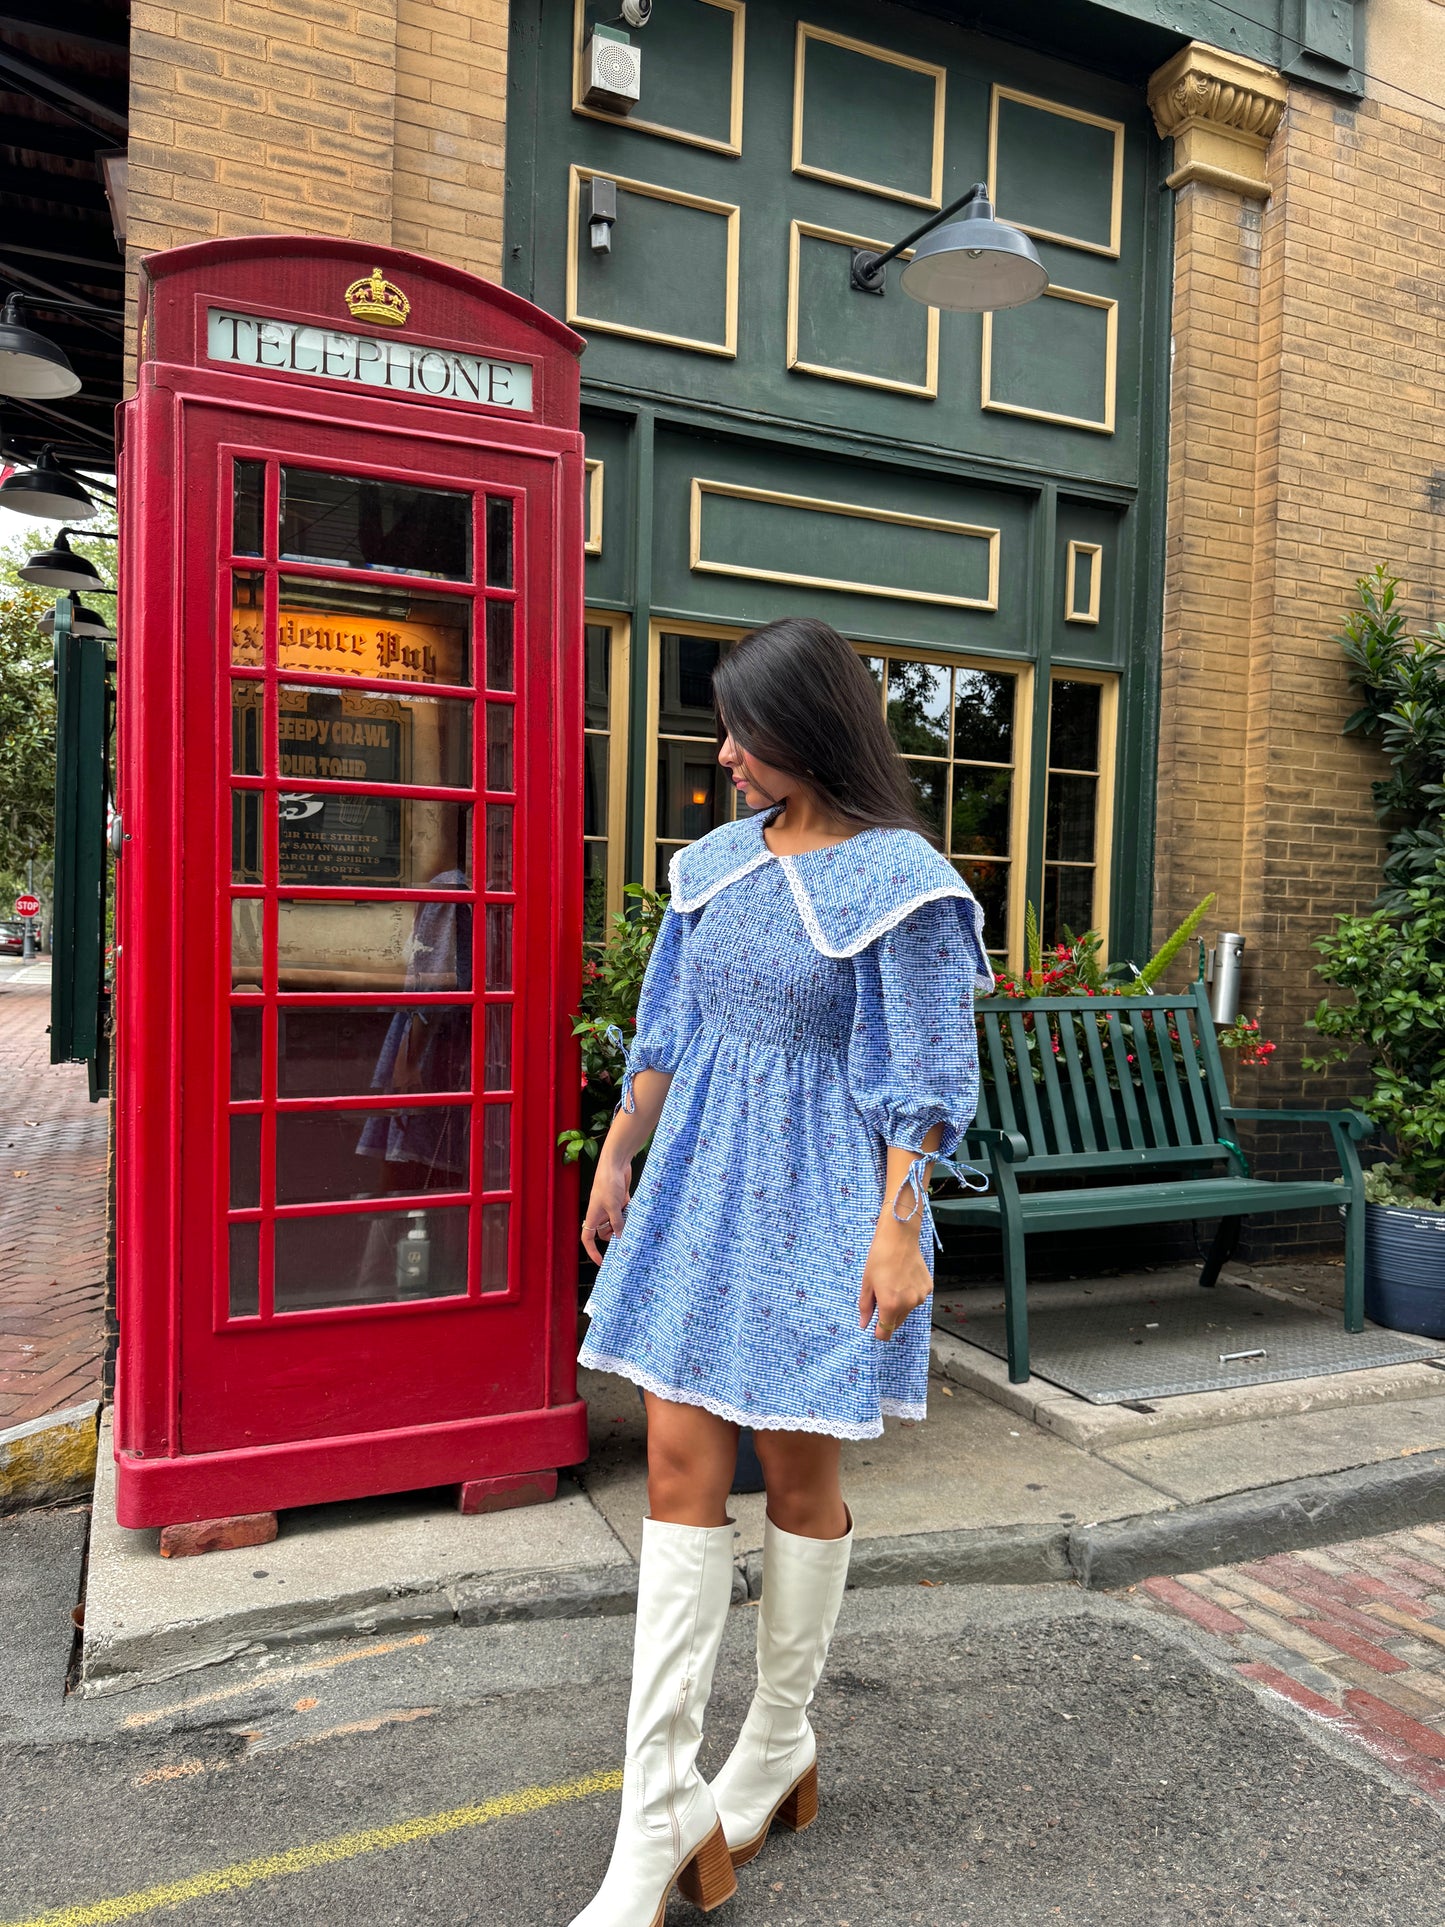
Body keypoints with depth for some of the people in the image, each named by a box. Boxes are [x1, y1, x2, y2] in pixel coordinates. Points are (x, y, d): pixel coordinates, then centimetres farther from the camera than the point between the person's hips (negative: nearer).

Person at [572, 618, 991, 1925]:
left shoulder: (900, 881, -10)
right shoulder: (716, 863, 8)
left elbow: (922, 1079, -11)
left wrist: (898, 1230, -16)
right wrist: (615, 1163, 15)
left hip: (821, 1205, -5)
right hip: (701, 1186, 6)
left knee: (799, 1476, 9)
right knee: (679, 1471, 3)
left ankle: (779, 1743, 35)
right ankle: (661, 1817, 14)